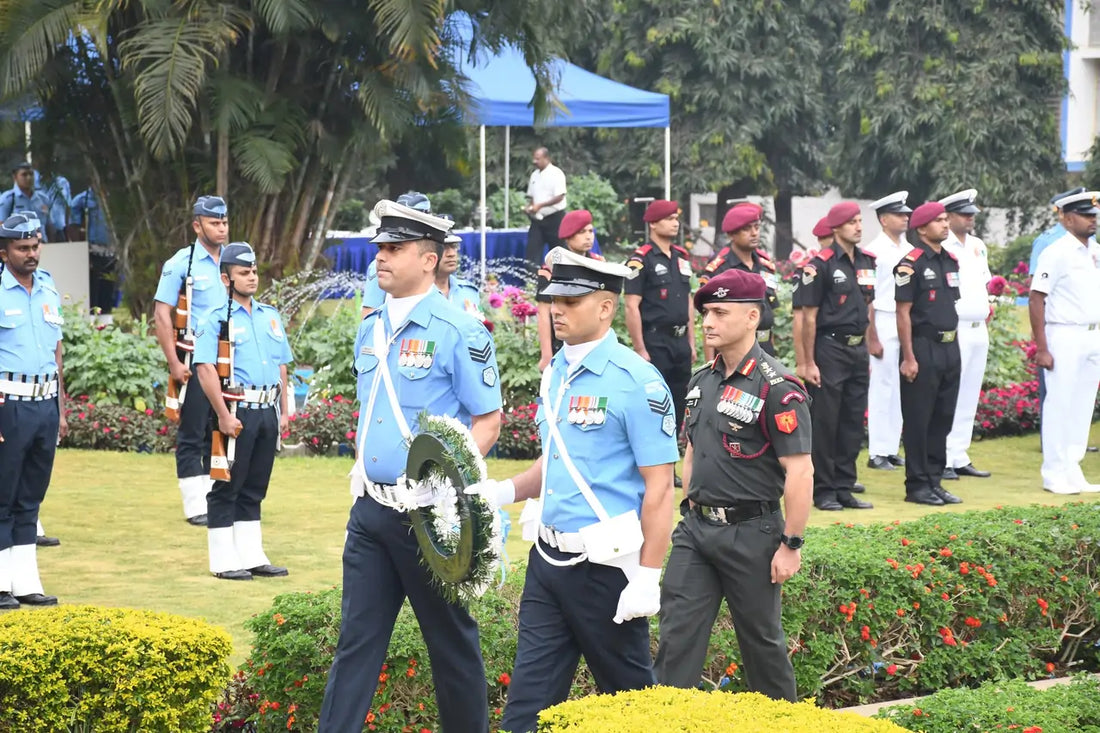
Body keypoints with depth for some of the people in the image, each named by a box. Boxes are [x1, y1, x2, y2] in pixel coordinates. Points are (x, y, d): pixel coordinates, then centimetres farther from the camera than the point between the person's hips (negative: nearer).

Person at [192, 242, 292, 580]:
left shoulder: (271, 317, 15)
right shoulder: (215, 320, -6)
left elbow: (282, 367, 19)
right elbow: (206, 370, -15)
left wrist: (284, 411, 13)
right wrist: (224, 416, -20)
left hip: (267, 412, 7)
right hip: (237, 412, -6)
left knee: (254, 488, 13)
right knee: (227, 487, -1)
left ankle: (252, 556, 19)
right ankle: (224, 561, 4)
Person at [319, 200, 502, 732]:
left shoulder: (459, 331, -10)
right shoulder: (370, 330, 11)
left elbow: (488, 420, -11)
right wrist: (361, 468, 12)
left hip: (428, 511, -6)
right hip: (370, 509, 6)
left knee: (452, 643, 7)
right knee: (356, 639, 5)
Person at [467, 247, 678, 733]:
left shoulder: (636, 381, -14)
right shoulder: (556, 372, 9)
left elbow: (659, 486, -16)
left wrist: (647, 579, -19)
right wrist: (505, 491, 3)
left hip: (606, 566, -7)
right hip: (548, 560, 7)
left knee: (628, 692, 9)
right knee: (529, 692, 5)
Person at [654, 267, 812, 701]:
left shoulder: (777, 388, -15)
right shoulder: (702, 381, 8)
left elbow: (800, 472, -17)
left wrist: (791, 545, -17)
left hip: (751, 532, -6)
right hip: (696, 530, 7)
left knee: (761, 640, 8)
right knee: (677, 634, 1)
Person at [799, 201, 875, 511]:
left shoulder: (866, 262, 11)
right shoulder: (821, 265, -9)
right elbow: (809, 316, -10)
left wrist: (867, 350, 15)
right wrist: (809, 363, -12)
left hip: (858, 350, 7)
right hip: (830, 349, -7)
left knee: (853, 422, 9)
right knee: (824, 422, -1)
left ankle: (844, 488, 17)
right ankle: (823, 491, 5)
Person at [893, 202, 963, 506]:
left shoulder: (950, 261, 13)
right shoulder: (911, 264, -10)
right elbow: (903, 312, -12)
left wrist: (954, 348, 15)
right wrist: (908, 358, -16)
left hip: (949, 347, 7)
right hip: (923, 348, -7)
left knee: (943, 418, 10)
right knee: (918, 420, -2)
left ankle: (935, 481, 18)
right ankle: (917, 485, 4)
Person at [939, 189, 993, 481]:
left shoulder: (978, 246, 15)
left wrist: (987, 309, 15)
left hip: (979, 329, 8)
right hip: (953, 331, -8)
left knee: (969, 397, 10)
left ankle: (959, 458, 15)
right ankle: (942, 461, -5)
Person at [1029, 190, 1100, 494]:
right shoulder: (1056, 253, -10)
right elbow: (1036, 300, -12)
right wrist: (1041, 349, -16)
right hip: (1065, 336, -7)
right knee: (1060, 406, -3)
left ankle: (1073, 473, 17)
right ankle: (1055, 475, 4)